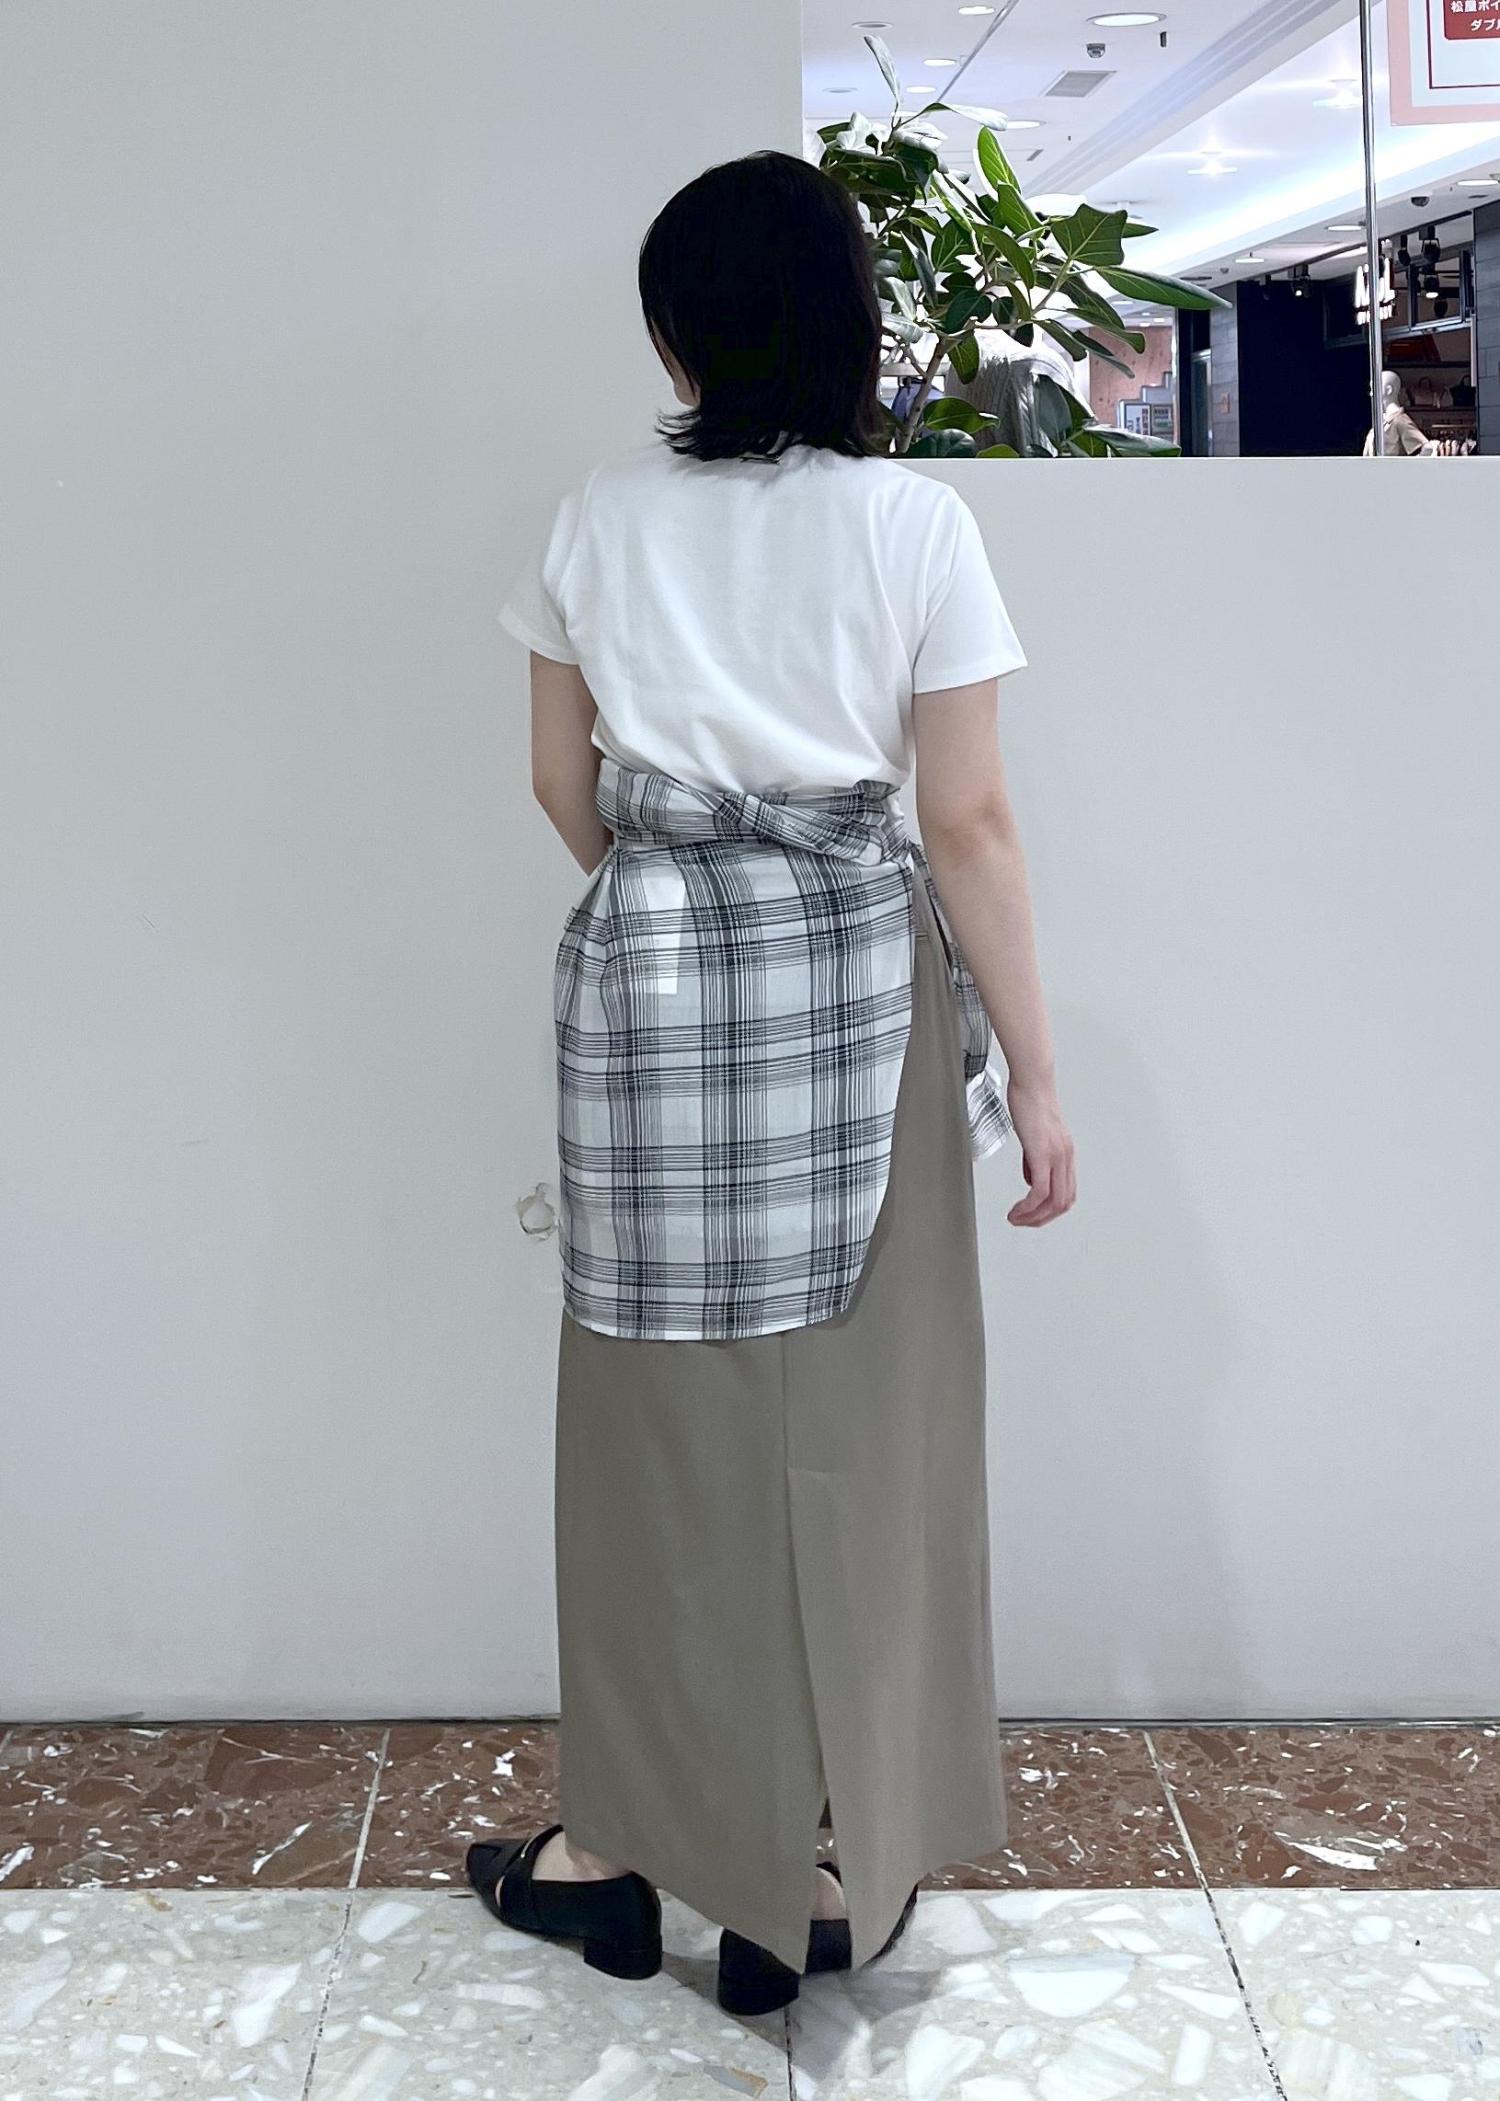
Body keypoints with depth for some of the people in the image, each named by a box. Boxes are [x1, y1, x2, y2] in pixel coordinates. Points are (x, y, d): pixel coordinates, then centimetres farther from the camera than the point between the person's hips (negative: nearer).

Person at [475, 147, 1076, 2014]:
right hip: (858, 980, -1)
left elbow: (565, 785, 8)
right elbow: (968, 827, -7)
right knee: (853, 1421, 8)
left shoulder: (602, 519, 1)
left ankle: (623, 1845, 23)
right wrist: (1033, 1074, 0)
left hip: (646, 975, 1)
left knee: (657, 1418, 11)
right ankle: (825, 1876, 17)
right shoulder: (914, 527, -5)